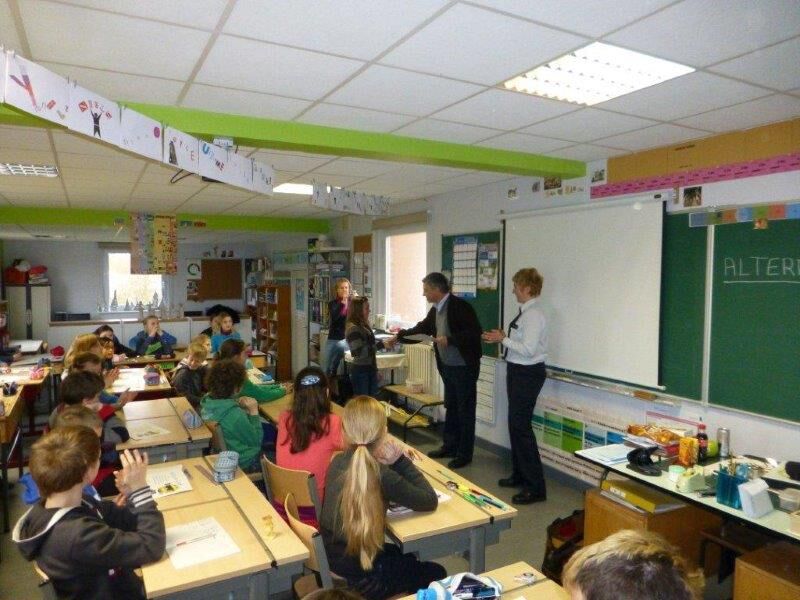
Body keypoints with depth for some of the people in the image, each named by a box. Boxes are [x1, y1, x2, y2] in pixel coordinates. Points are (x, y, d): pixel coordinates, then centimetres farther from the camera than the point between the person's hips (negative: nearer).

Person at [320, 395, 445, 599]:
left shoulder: (337, 461, -8)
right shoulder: (382, 475, -26)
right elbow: (430, 500, -14)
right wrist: (401, 460, -13)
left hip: (330, 562, 7)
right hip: (359, 580, -6)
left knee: (404, 555, 32)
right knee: (437, 573, 19)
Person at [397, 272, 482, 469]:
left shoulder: (460, 306, -18)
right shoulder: (435, 310, 7)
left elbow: (475, 333, -24)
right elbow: (422, 328, 20)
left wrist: (449, 340, -27)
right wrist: (399, 336, 18)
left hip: (464, 367, -8)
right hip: (447, 366, 8)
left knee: (465, 410, 3)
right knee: (451, 408, 18)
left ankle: (464, 454, 14)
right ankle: (449, 447, 31)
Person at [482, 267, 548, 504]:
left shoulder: (534, 316, -20)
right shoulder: (524, 312, 9)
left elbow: (528, 349, -27)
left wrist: (503, 339, -18)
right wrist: (501, 338, 3)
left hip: (528, 374, -10)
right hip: (518, 371, 10)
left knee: (520, 425, -6)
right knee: (515, 423, 19)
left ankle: (535, 487, 4)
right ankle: (520, 474, 35)